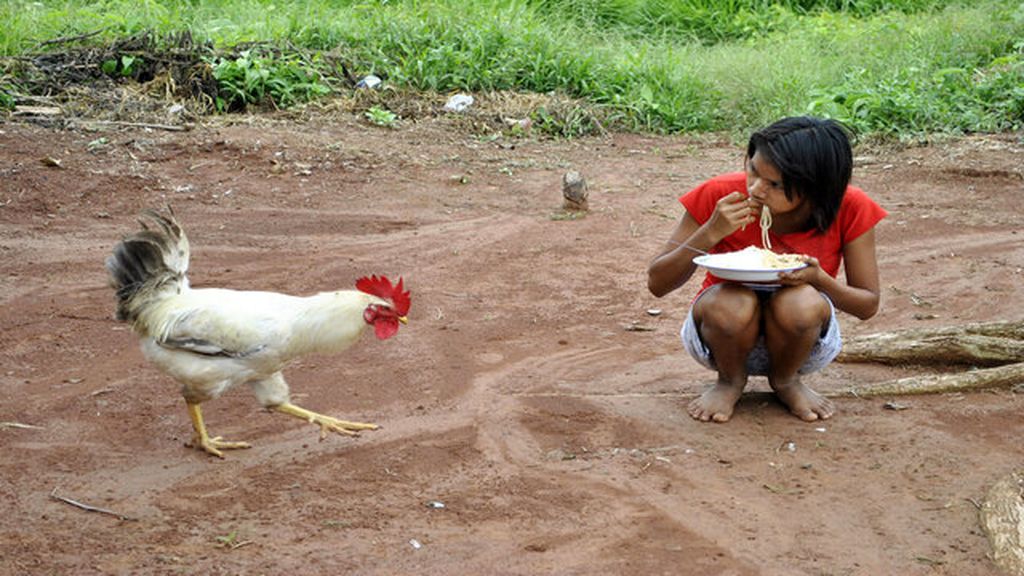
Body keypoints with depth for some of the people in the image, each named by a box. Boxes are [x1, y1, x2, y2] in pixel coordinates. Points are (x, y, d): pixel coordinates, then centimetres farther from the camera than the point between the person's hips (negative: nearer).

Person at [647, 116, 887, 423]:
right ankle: (730, 380, 0)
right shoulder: (720, 195, -20)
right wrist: (711, 233, -33)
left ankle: (786, 380, 0)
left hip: (800, 339, 1)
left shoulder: (849, 209, -19)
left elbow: (868, 305, -8)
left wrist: (819, 279, -30)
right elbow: (657, 283, -16)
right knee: (733, 304, -35)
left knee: (800, 303, -34)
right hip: (725, 331, 0)